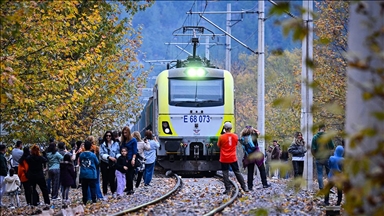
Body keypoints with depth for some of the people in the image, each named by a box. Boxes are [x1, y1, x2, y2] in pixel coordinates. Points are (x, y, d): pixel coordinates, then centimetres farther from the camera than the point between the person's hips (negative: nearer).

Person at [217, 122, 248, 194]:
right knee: (237, 172, 11)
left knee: (225, 173, 3)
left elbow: (219, 145, 3)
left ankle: (228, 189, -1)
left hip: (224, 159, -3)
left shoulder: (221, 137, -11)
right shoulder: (235, 136, -2)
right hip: (233, 158, 3)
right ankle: (244, 187, 12)